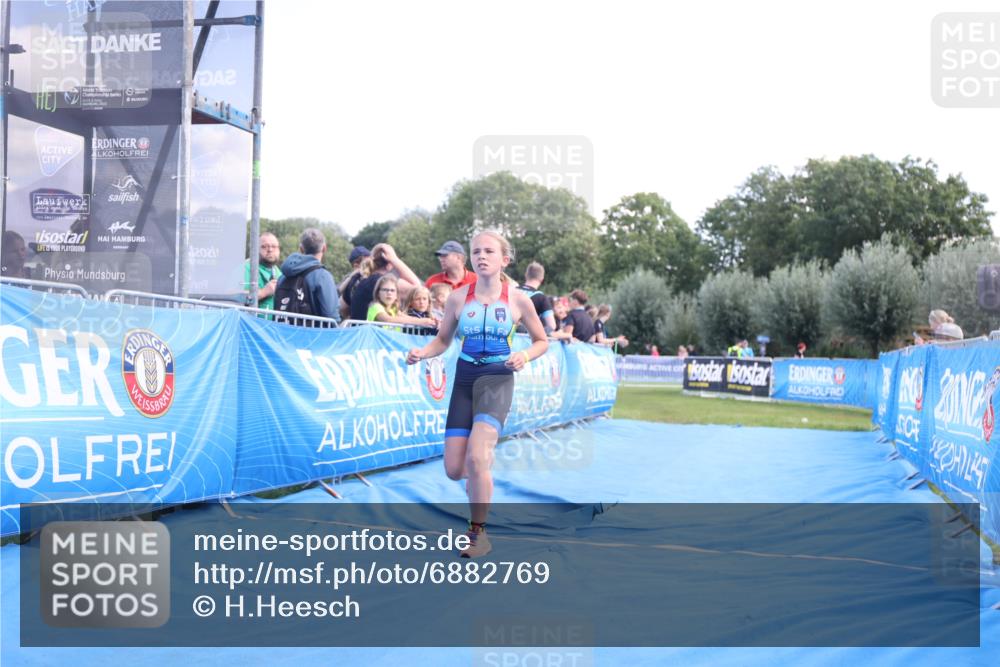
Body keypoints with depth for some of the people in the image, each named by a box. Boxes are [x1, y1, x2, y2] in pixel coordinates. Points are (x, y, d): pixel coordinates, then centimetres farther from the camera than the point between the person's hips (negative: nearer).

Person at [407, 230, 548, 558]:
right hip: (464, 378, 3)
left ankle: (479, 532, -2)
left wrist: (525, 356, -12)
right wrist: (422, 352, -10)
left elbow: (542, 341, 9)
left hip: (497, 378, -3)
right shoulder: (458, 298, 0)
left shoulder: (518, 300, -3)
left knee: (475, 458, -21)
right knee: (454, 469, -1)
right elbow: (443, 340, 11)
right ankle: (483, 469, 38)